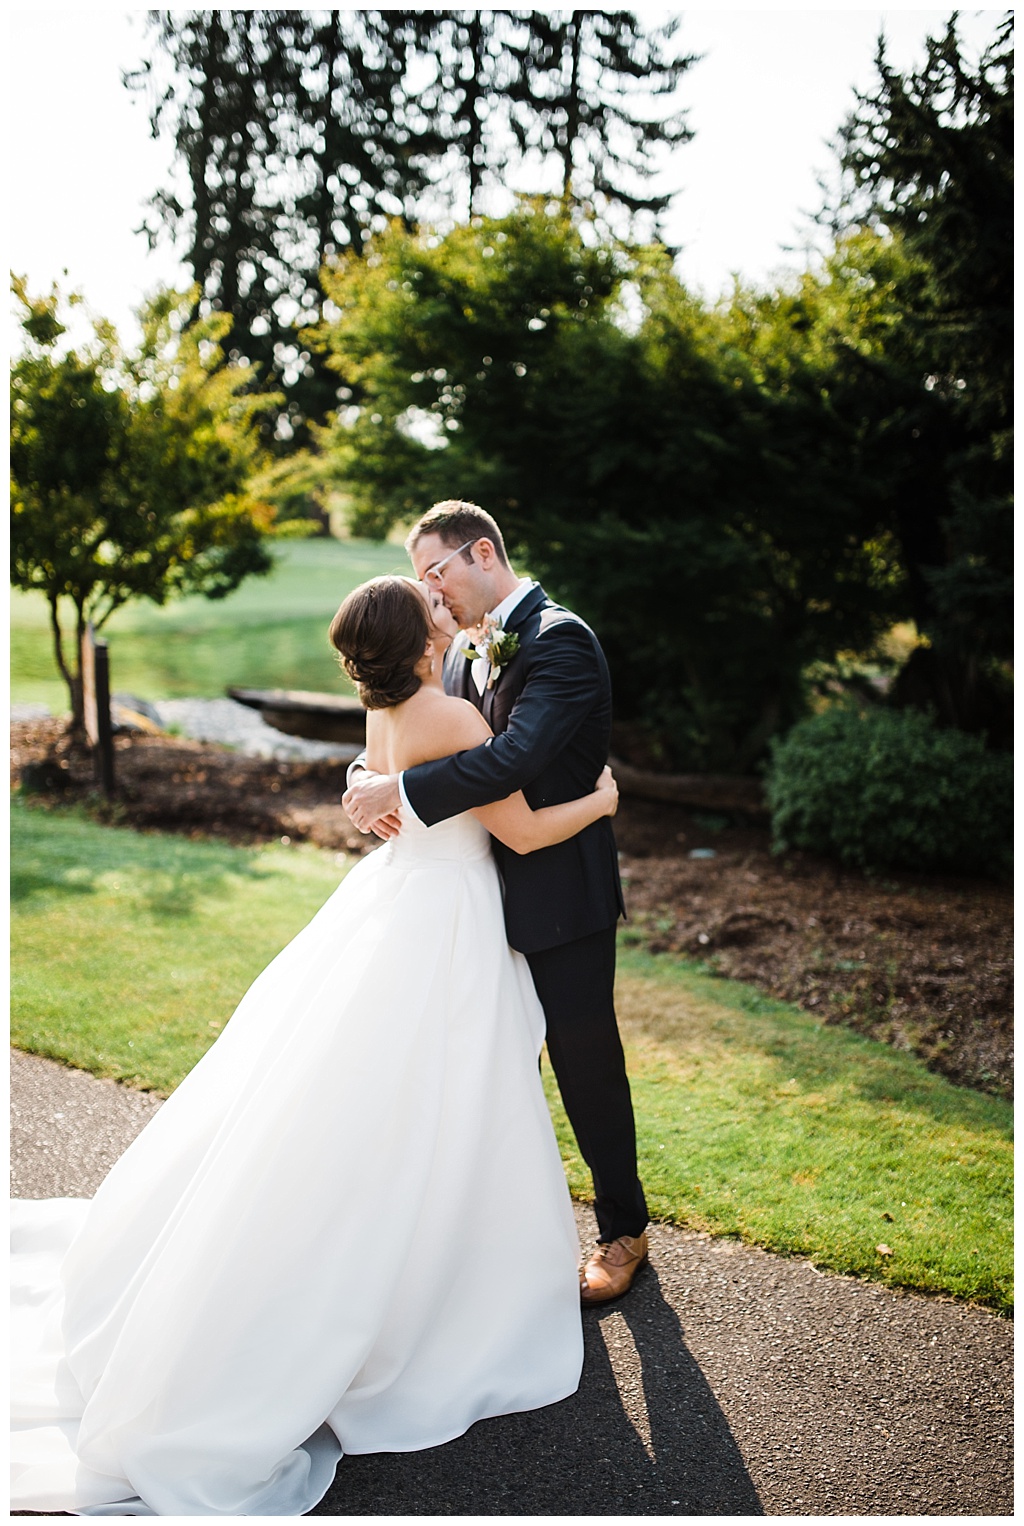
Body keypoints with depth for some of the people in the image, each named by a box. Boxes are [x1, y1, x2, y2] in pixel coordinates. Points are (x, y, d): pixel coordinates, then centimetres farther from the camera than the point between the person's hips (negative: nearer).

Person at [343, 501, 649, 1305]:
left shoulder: (559, 639, -18)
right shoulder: (466, 650, 9)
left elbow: (513, 756, -30)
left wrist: (400, 789, -28)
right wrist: (371, 777, -13)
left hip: (562, 900, -8)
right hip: (493, 897, 8)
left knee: (588, 1064, 7)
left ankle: (624, 1230, 28)